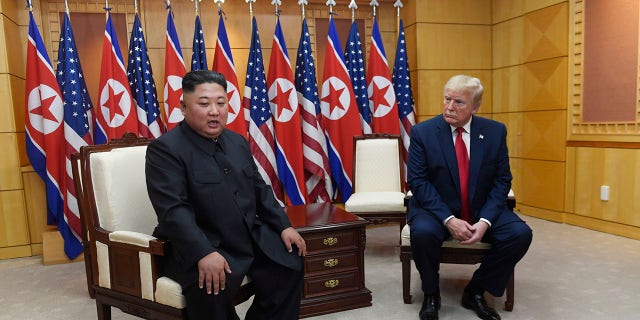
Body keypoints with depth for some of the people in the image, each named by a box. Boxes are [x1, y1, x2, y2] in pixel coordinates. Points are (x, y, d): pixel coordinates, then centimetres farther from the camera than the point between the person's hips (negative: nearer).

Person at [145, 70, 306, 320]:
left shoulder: (238, 141, 11)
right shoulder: (164, 149, -11)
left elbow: (260, 189, 16)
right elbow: (173, 209, -22)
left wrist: (284, 226, 4)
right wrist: (204, 253, -33)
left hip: (252, 238, 7)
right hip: (198, 247, -6)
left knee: (290, 266, -5)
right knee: (211, 288, -31)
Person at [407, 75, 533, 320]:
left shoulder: (495, 131, -2)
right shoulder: (422, 132, -9)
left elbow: (502, 180, 0)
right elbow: (417, 181, -13)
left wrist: (485, 220, -16)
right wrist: (449, 219, -23)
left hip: (482, 210, 3)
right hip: (436, 209, -3)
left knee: (520, 234, -20)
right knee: (423, 232, -33)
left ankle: (475, 292, 2)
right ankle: (431, 294, -2)